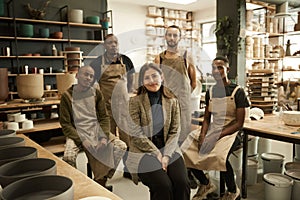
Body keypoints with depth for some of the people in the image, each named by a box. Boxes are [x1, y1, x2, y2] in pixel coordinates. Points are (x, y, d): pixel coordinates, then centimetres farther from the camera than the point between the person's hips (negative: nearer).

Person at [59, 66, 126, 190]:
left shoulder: (96, 93, 7)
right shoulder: (67, 96, -2)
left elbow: (104, 117, 6)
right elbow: (65, 124, -5)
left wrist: (104, 137, -12)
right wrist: (81, 140, -19)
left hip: (97, 130, 4)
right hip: (78, 133, -3)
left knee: (121, 147, -15)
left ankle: (100, 181, 0)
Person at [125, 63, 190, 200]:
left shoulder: (172, 101, 7)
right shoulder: (135, 101, -4)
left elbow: (175, 131, 3)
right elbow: (137, 135, -9)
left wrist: (166, 155, -11)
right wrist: (157, 154, -13)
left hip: (168, 150, 3)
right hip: (143, 152, -3)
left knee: (182, 183, -19)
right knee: (164, 186, -24)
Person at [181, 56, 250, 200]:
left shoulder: (237, 91, -6)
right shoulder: (210, 92, 11)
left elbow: (239, 123, -10)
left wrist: (216, 137, -20)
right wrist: (202, 135, -8)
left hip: (230, 132, -5)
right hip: (212, 129, 6)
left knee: (219, 155, -35)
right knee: (185, 150, -15)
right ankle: (205, 184, 11)